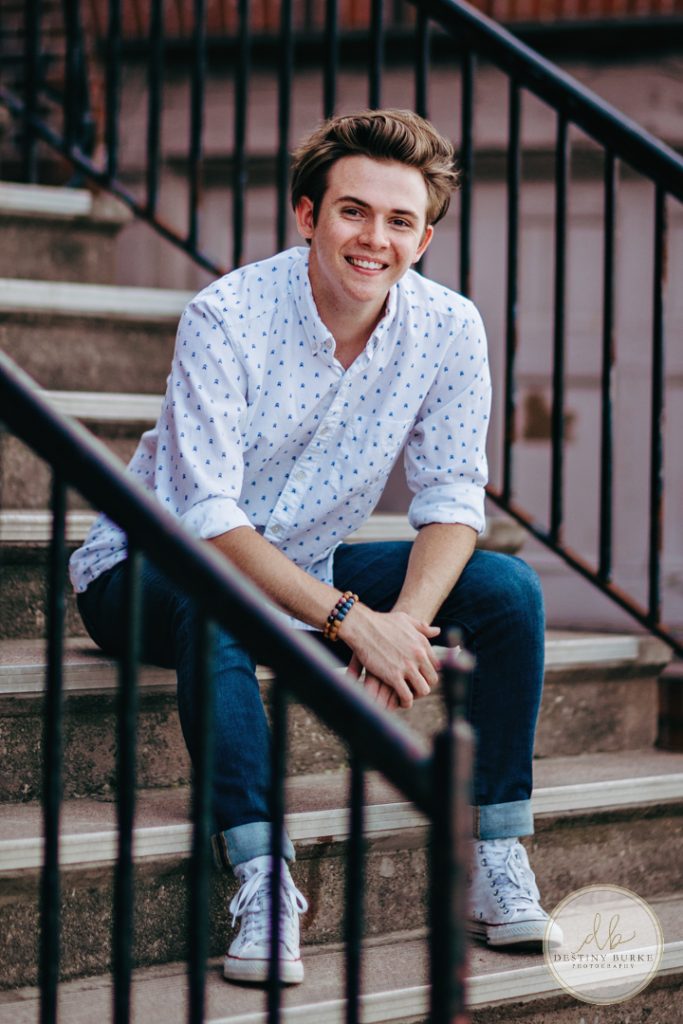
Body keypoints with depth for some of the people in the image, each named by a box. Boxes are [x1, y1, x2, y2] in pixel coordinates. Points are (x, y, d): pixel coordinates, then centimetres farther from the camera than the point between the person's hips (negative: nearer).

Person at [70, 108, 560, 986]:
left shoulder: (449, 330, -10)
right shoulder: (226, 318, -25)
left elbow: (452, 499, -8)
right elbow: (208, 517, -29)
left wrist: (406, 618, -29)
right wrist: (350, 619, -38)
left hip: (311, 569, 5)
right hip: (150, 572, -5)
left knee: (507, 587, -13)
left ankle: (495, 857, -9)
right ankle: (263, 881, -36)